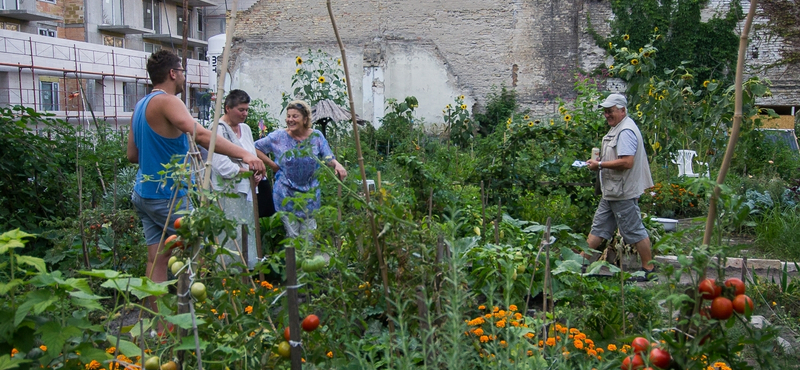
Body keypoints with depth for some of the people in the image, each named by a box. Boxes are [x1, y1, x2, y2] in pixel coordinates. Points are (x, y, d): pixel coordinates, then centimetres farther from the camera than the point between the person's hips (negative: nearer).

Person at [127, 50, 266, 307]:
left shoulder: (142, 105, 14)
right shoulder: (166, 101, -15)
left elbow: (132, 155, 19)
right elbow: (200, 134, -32)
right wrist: (244, 154, -39)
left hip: (145, 194, 9)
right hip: (168, 195, -8)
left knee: (157, 259, 8)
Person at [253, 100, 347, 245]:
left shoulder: (316, 136, 0)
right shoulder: (278, 137, -3)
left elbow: (328, 158, 0)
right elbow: (256, 147, 4)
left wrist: (337, 165, -22)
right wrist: (272, 165, -2)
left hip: (310, 193, 1)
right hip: (286, 194, -1)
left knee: (309, 236, 7)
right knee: (292, 235, 2)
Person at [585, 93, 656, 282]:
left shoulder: (626, 131, -19)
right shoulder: (616, 129, 15)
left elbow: (627, 162, -28)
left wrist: (600, 165, -19)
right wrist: (599, 162, 7)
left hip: (624, 193, -11)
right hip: (612, 192, 11)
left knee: (635, 231, -1)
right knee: (599, 227, 13)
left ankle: (649, 270, 8)